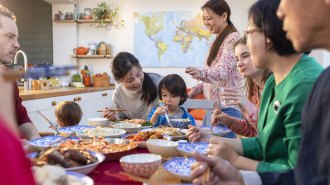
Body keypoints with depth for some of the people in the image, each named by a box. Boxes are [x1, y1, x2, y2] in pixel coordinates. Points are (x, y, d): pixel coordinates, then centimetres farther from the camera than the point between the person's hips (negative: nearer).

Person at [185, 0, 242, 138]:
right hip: (212, 105, 9)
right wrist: (196, 90, 12)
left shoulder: (233, 38, -11)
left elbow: (223, 71, -24)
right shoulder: (219, 39, 17)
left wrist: (201, 73, -42)